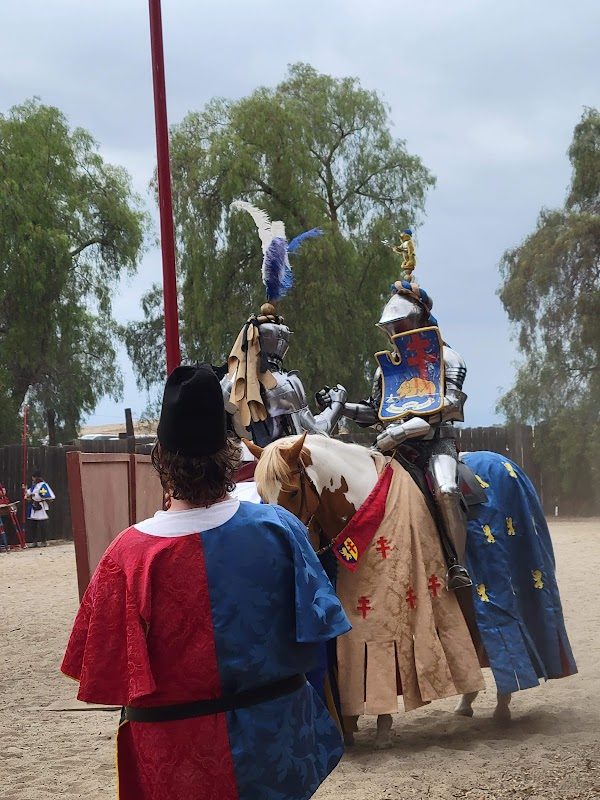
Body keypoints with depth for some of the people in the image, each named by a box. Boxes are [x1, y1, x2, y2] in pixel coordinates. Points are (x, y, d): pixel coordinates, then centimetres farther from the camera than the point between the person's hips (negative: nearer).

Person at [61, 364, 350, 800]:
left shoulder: (130, 552, -20)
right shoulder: (279, 527, -14)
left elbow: (107, 669, -11)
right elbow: (313, 637, -4)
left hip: (179, 755, -2)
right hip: (275, 738, 2)